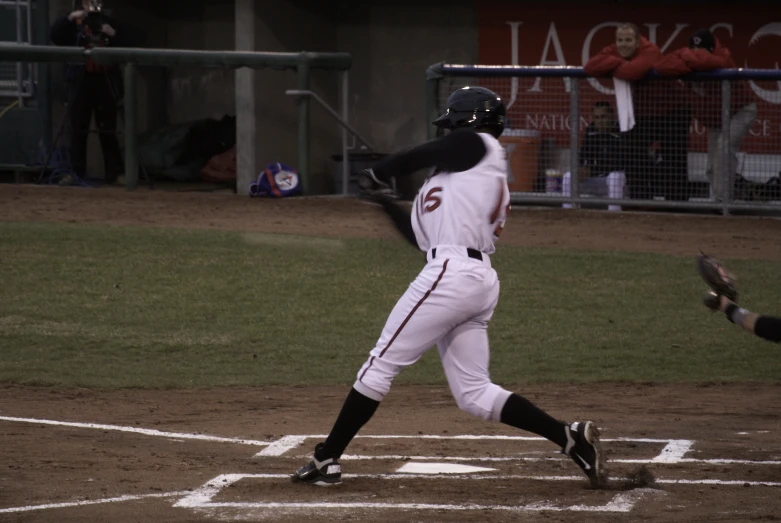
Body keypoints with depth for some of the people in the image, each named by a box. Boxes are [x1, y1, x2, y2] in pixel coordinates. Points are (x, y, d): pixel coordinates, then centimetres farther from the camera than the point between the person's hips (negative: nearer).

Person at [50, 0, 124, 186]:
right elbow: (56, 36, -7)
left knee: (108, 130, 2)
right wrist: (69, 18, -18)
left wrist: (114, 35, -6)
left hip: (105, 81, 2)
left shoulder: (107, 22, 15)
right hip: (81, 81, -2)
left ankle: (115, 172, 3)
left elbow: (123, 46, 13)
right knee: (79, 129, -1)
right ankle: (76, 172, 0)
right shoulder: (73, 24, 8)